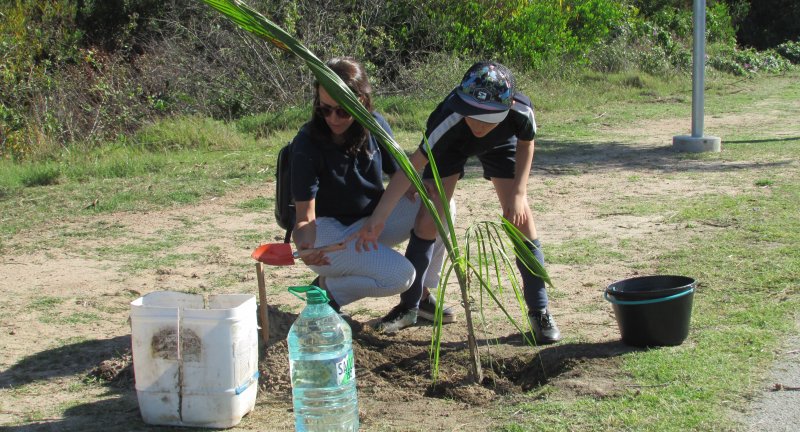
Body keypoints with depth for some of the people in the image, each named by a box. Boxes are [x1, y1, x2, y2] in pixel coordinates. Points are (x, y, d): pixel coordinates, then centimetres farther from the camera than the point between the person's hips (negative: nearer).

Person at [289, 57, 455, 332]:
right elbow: (305, 215, -23)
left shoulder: (375, 126, -8)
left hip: (372, 221, 6)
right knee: (399, 274, -28)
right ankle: (327, 291, -3)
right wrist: (304, 244, -45)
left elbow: (400, 175, 1)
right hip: (328, 231, -5)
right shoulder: (308, 142, -21)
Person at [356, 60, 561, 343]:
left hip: (500, 145, 1)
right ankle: (408, 306, 6)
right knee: (428, 222, -10)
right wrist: (377, 219, -43)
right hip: (452, 146, -1)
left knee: (521, 219, -11)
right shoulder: (448, 120, -44)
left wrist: (519, 192, -22)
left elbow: (526, 143, -15)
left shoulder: (521, 110, -39)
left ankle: (539, 312, 0)